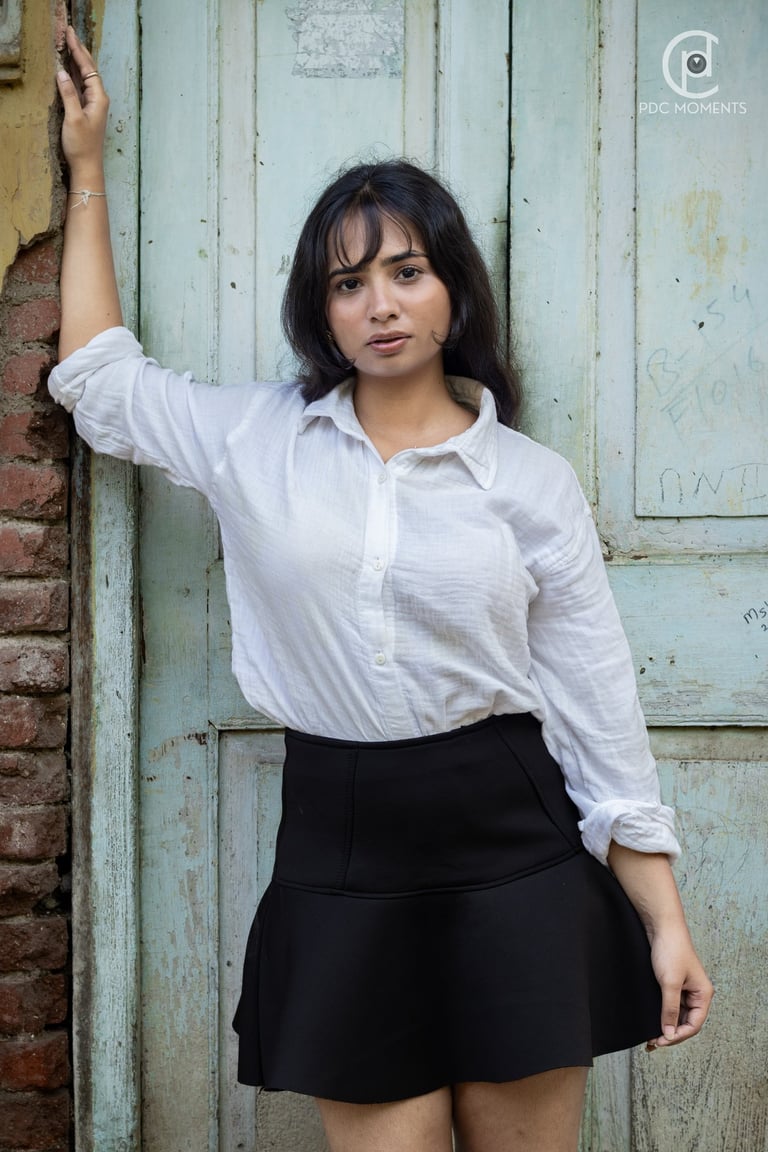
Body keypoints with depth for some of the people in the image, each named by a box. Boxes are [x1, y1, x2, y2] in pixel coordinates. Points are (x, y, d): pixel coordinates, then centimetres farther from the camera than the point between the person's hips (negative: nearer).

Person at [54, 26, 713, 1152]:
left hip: (511, 848, -1)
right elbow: (100, 374, 18)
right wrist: (88, 166, 20)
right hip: (341, 850, 1)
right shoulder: (257, 439, 6)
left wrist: (665, 923, 0)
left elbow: (598, 709, 2)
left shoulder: (533, 481, 2)